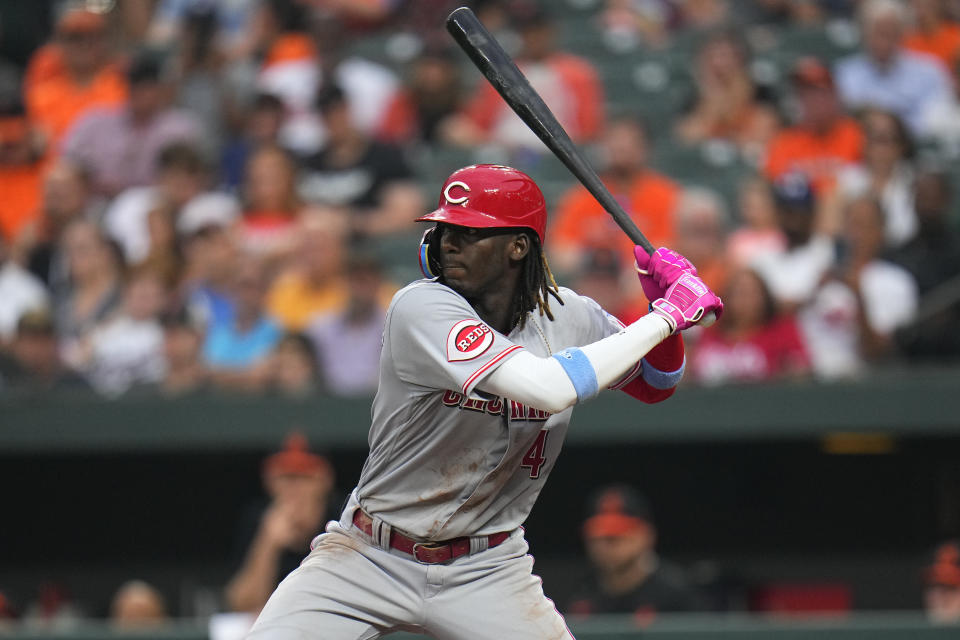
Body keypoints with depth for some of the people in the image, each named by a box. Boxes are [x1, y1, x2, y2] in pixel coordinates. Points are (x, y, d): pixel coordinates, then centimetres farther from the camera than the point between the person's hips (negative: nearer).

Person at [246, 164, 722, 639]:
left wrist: (666, 306, -5)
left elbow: (655, 384, 16)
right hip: (369, 558, -3)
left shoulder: (567, 316, -3)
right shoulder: (421, 308, -21)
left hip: (484, 573, 4)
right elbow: (549, 387, -33)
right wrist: (666, 317, -24)